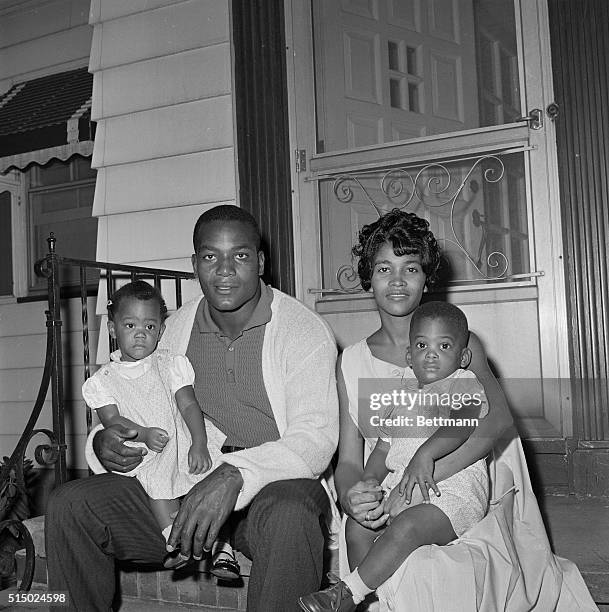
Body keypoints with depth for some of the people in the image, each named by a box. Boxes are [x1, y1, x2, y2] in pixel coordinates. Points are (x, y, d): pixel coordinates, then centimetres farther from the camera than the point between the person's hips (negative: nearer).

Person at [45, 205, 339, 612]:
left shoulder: (303, 329, -7)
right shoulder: (176, 328, 10)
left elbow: (316, 438, -17)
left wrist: (235, 475, -34)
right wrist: (104, 444, -7)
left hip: (274, 484, -4)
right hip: (185, 486, 5)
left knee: (287, 516, -39)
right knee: (70, 505, -12)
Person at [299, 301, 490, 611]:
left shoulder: (464, 383, 2)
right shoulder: (404, 398, 22)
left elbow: (463, 423, -19)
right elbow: (382, 449, 20)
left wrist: (425, 453, -33)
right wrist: (369, 480, -1)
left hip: (455, 490, -7)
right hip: (400, 487, 7)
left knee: (406, 527, -30)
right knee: (356, 524, -9)